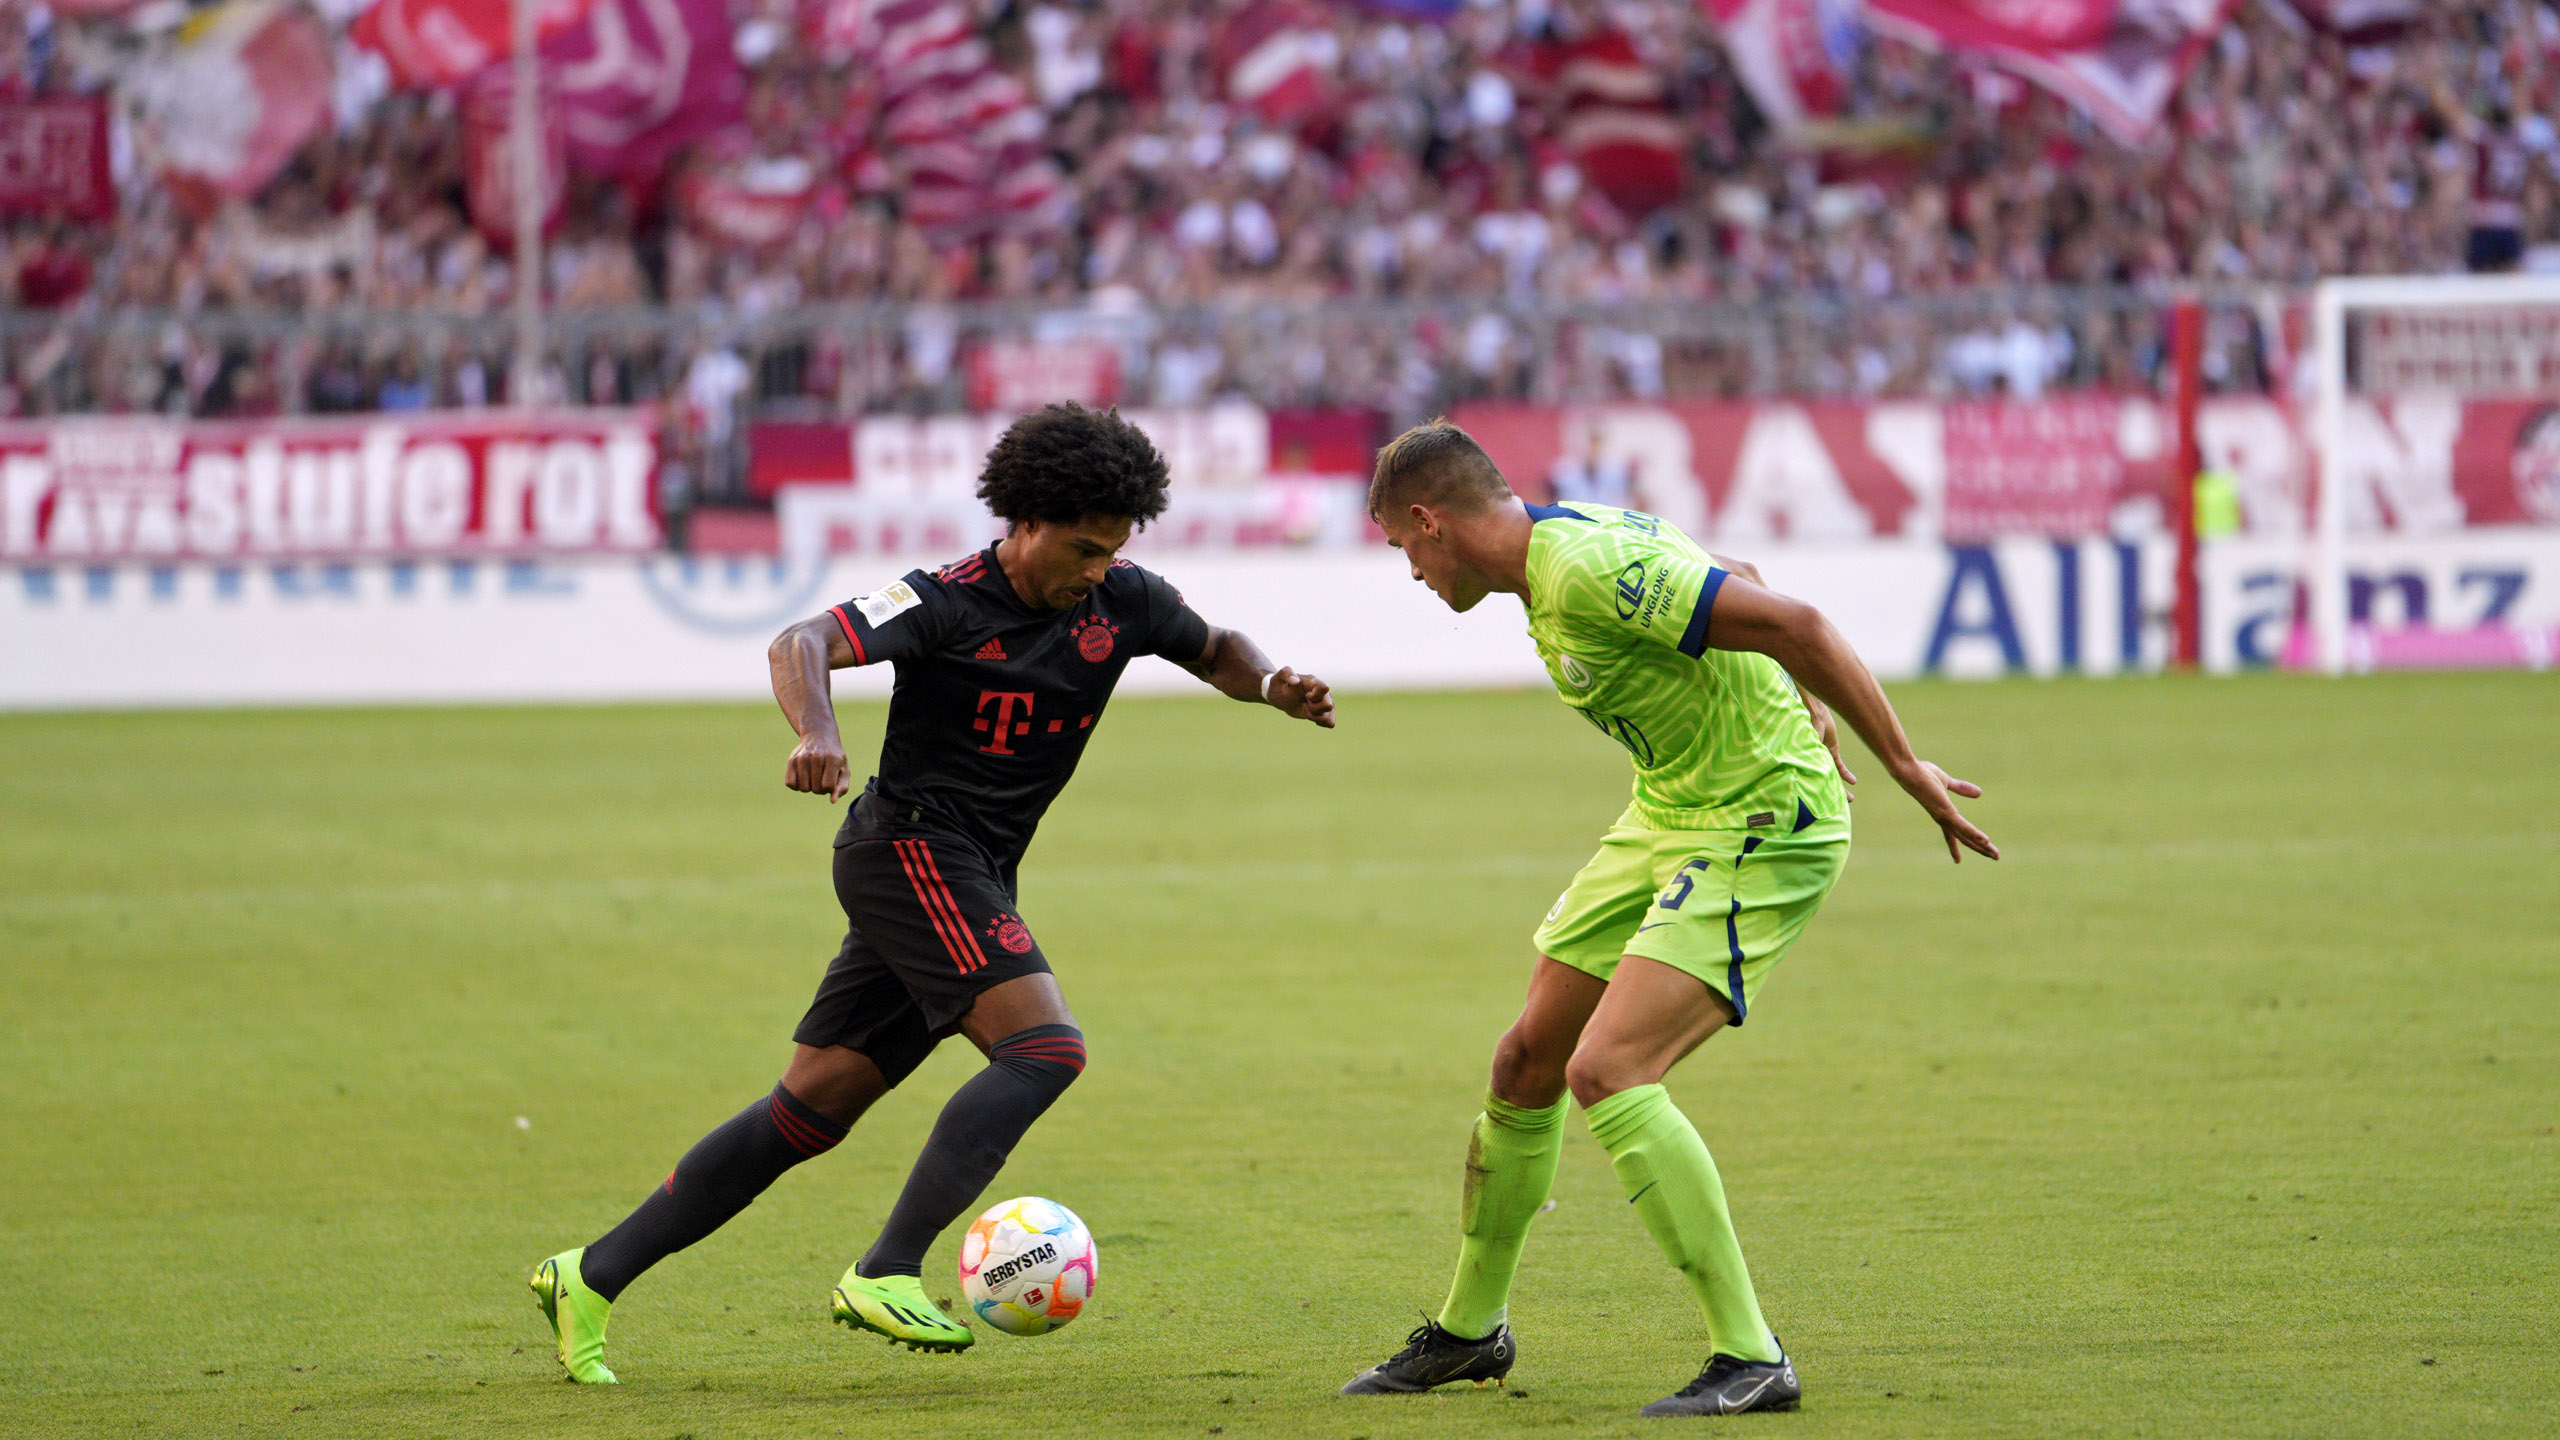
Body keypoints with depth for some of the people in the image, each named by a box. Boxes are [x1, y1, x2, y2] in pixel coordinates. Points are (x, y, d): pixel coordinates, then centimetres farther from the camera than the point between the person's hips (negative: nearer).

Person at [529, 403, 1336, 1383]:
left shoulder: (1121, 602, 7)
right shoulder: (949, 603, -13)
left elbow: (1215, 649, 23)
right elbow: (802, 645, -23)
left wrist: (1270, 685, 0)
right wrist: (819, 736, -43)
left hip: (977, 883, 7)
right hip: (911, 849, -7)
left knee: (808, 1112, 5)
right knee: (1046, 1047, -23)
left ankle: (592, 1278, 10)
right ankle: (886, 1275, -28)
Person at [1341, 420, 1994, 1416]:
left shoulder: (1588, 572, -25)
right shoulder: (1562, 540, 6)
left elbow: (1794, 625, -28)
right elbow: (1737, 583, 21)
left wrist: (1905, 767, -22)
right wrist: (1807, 715, 27)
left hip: (1761, 830, -10)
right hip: (1669, 817, 10)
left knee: (1607, 1071, -23)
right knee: (1529, 1060, 14)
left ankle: (1749, 1357, -18)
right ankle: (1469, 1331, 33)